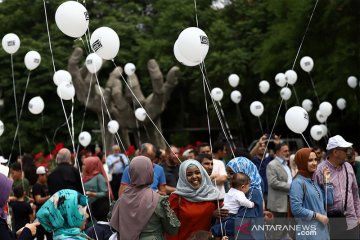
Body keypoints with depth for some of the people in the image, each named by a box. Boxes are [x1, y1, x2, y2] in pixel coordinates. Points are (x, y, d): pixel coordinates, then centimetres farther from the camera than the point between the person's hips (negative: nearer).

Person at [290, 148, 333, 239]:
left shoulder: (314, 181, 12)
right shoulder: (298, 183, -12)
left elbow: (329, 202, 13)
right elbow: (296, 209, -20)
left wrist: (327, 182, 8)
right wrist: (317, 215, -15)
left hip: (322, 229, 8)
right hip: (308, 231, -8)